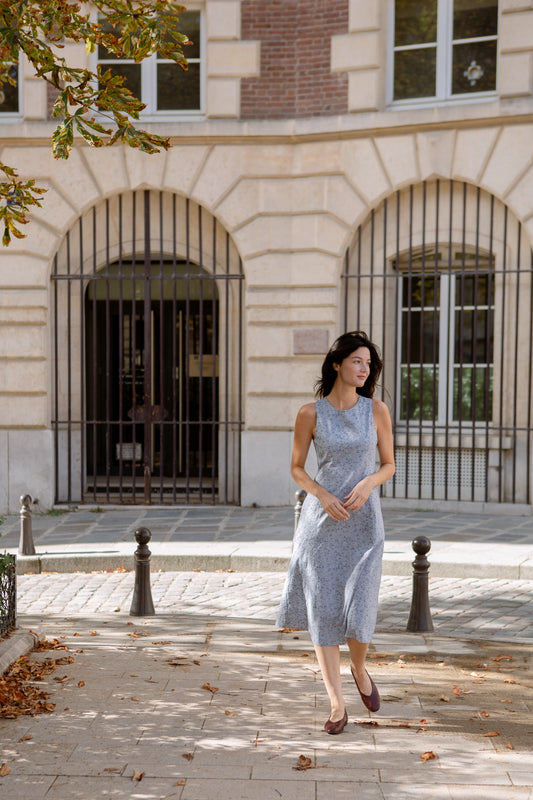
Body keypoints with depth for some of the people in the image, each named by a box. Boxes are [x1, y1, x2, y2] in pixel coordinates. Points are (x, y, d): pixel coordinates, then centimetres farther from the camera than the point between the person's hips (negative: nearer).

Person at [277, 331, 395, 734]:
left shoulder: (377, 409, 0)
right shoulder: (310, 413, -3)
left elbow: (389, 465, 6)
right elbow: (297, 468, 4)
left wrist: (367, 484, -15)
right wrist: (325, 497, -13)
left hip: (365, 520, 0)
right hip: (322, 519, 0)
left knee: (358, 612, -4)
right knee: (322, 612, -1)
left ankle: (359, 670, 31)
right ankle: (338, 706, 10)